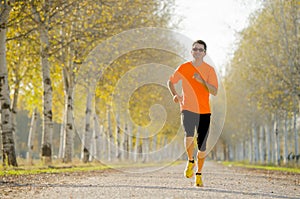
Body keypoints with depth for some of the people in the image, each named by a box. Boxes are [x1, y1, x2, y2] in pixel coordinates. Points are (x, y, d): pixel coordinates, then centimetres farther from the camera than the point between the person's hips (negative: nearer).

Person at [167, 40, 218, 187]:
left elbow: (214, 92, -6)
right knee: (189, 136, -25)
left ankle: (199, 174, 22)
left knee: (202, 146, 2)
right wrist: (174, 95, -1)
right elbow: (171, 82, 17)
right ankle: (190, 161, 4)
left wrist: (202, 81, -21)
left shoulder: (209, 70, 2)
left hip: (204, 111, 1)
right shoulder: (183, 68, 4)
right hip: (188, 108, -1)